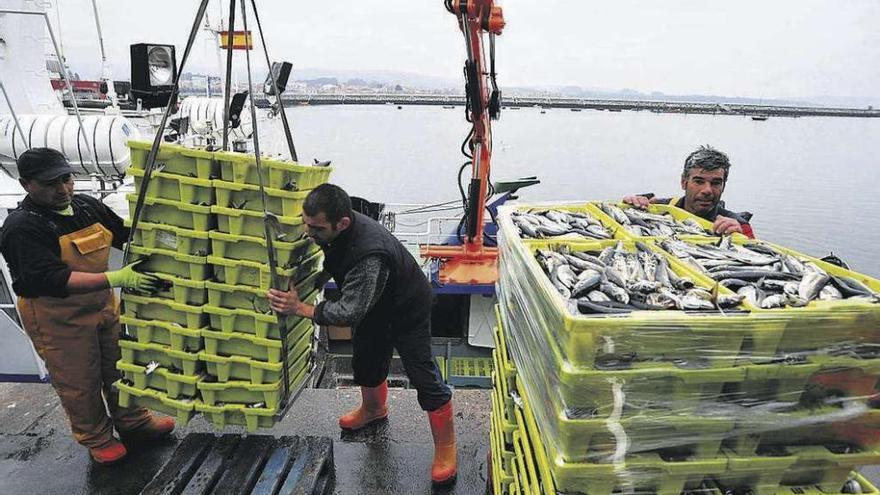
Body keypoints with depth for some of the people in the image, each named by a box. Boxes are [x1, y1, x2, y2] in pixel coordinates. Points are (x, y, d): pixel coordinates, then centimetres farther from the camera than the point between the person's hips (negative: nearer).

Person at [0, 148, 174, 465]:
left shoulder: (87, 206, 0)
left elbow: (127, 235, 12)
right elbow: (53, 279, -32)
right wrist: (118, 278, -40)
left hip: (103, 304, 6)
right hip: (57, 317, -6)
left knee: (120, 366, 19)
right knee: (79, 382, 10)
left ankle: (132, 422, 39)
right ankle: (96, 439, 32)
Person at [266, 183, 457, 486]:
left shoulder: (369, 254, -44)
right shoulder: (332, 229, -17)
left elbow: (349, 312, -37)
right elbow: (332, 265, 6)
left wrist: (299, 308, -31)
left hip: (407, 309, -8)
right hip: (373, 305, 8)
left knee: (423, 375, -4)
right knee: (365, 359, 21)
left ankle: (446, 447, 14)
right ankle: (373, 408, 51)